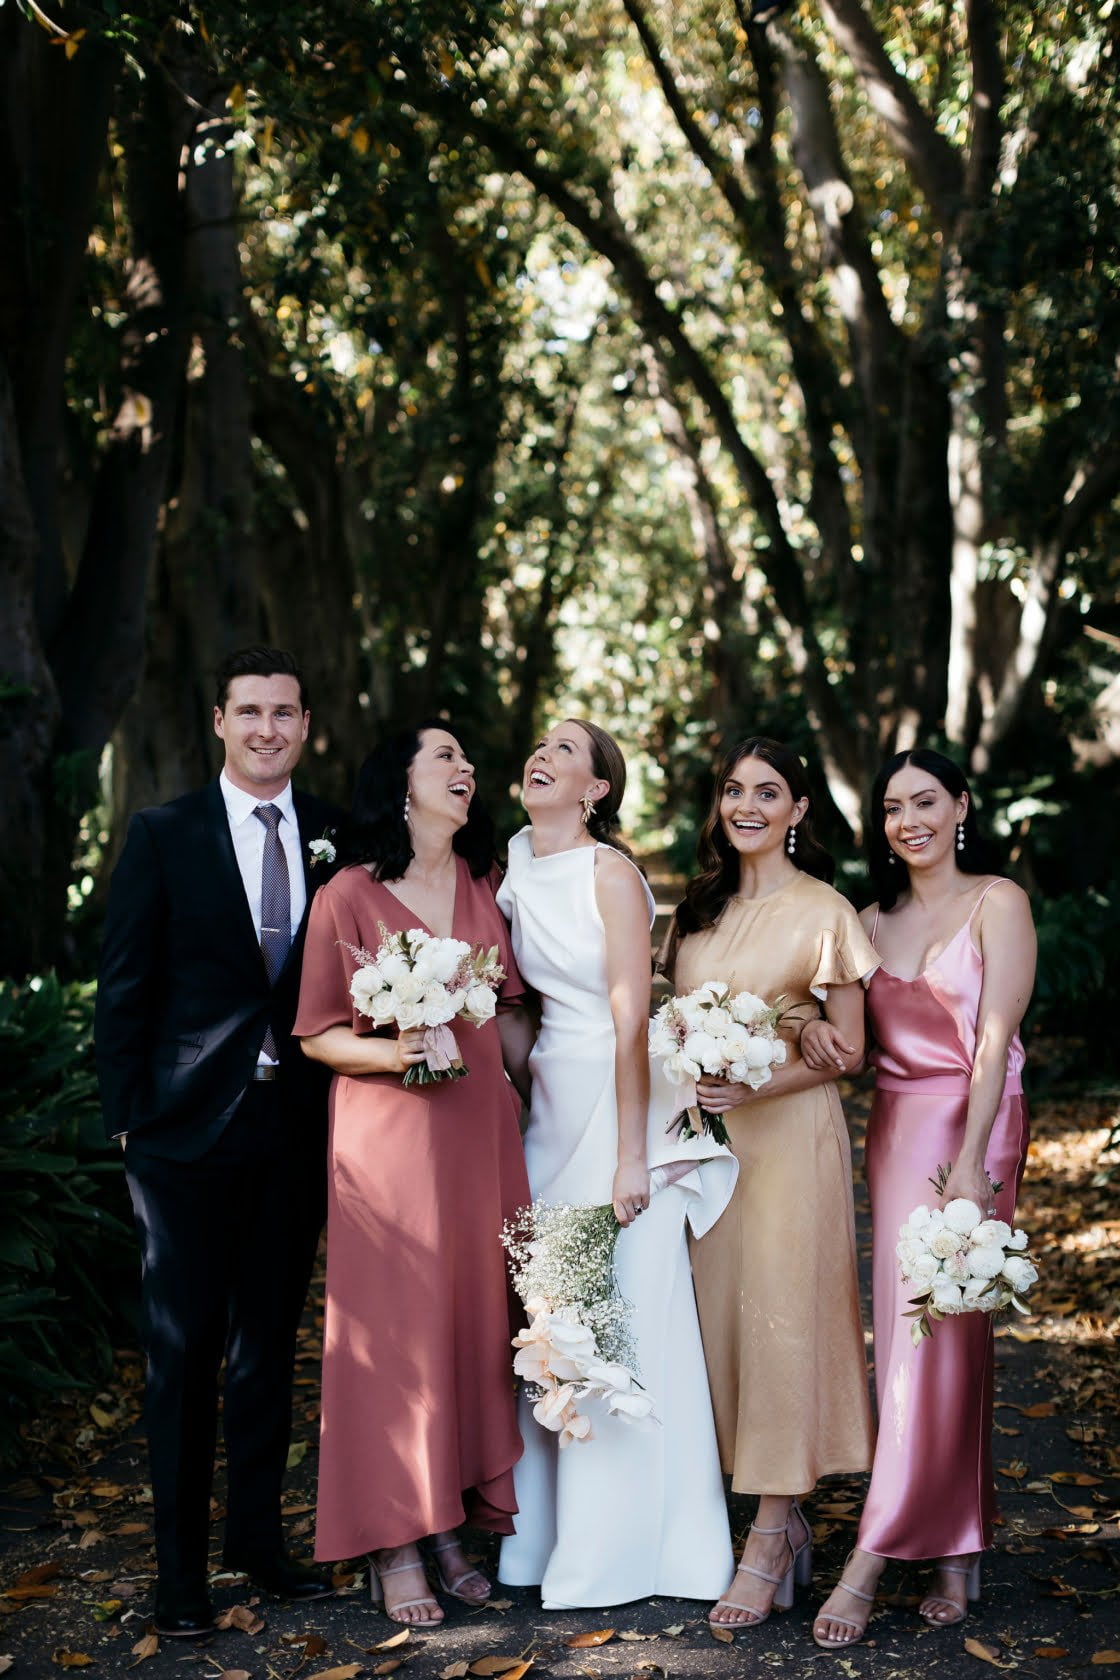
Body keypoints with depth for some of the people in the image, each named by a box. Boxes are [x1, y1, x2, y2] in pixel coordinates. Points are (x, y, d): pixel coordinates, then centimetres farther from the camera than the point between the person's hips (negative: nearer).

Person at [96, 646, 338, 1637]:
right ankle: (181, 1565, 14)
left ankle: (258, 1535, 27)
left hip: (297, 1131, 3)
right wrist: (125, 1116, -5)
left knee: (270, 1341, 14)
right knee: (185, 1347, 4)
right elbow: (123, 988, -2)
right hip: (189, 1126, -3)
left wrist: (344, 1103, 1)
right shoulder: (164, 835, -2)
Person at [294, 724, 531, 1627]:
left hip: (481, 1131, 5)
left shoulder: (483, 886, 12)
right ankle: (395, 1545, 8)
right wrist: (391, 1052, -19)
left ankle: (452, 1527, 17)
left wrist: (518, 1083, 5)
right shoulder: (349, 894, -3)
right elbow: (317, 1034, -3)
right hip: (387, 1136, -5)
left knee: (474, 1318, 5)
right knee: (395, 1325, -2)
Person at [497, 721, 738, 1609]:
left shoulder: (610, 872, -10)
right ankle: (550, 1529, 19)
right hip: (549, 1102, 6)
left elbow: (632, 1020, -13)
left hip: (618, 1102, -6)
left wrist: (630, 1155, -16)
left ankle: (623, 1543, 10)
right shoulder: (516, 870, 9)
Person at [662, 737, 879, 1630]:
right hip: (705, 1133, 6)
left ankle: (771, 1536, 2)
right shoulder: (699, 909, 13)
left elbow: (847, 1049, -5)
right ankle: (789, 1524, 15)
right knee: (720, 1315, 4)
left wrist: (754, 1086, -17)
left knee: (780, 1315, -6)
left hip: (789, 1133, -5)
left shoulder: (823, 912, -4)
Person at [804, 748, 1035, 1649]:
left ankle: (874, 1556, -7)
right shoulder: (875, 922, 14)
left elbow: (995, 1035, -11)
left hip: (972, 1126, -6)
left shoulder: (996, 902, -3)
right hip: (893, 1128, 6)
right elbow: (852, 1033, 16)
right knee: (927, 1336, 5)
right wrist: (812, 1024, -8)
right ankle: (959, 1554, 13)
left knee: (936, 1333, -8)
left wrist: (970, 1160, -19)